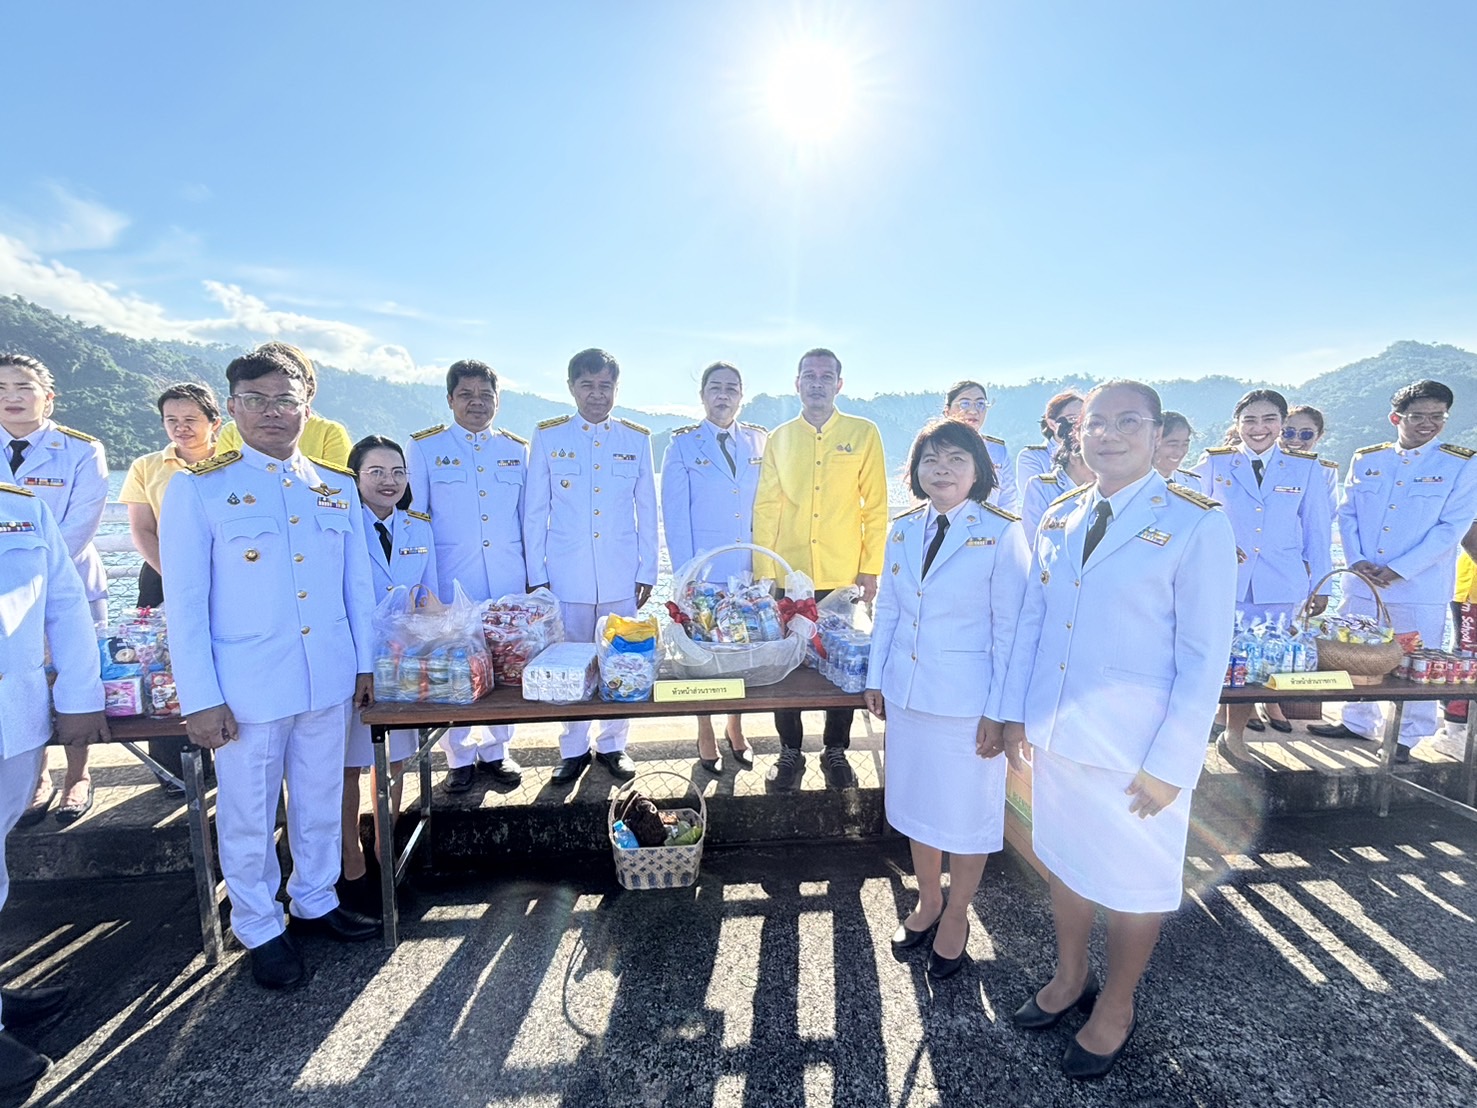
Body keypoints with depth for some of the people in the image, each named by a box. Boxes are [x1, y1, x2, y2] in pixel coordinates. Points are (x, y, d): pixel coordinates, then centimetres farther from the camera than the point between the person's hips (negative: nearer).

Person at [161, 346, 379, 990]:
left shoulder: (338, 488, 5)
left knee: (320, 802, 17)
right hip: (247, 687, -3)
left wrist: (364, 663, 9)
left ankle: (315, 901, 39)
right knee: (249, 816, 13)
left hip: (330, 679, 3)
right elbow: (185, 602, -6)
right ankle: (260, 929, 35)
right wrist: (200, 698, -8)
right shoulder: (197, 490, -5)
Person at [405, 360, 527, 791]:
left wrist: (534, 575, 8)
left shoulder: (518, 450, 9)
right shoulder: (425, 448, 3)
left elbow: (529, 518, 11)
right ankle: (459, 758, 23)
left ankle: (496, 750, 26)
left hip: (508, 582, 2)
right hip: (450, 582, -2)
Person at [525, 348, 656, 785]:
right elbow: (535, 511, 3)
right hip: (566, 576, 0)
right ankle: (573, 749, 25)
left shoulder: (637, 439, 6)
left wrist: (647, 571, 4)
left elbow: (647, 511, 7)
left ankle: (613, 745, 26)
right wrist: (536, 575, 0)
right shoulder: (548, 437, 3)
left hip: (622, 577, 1)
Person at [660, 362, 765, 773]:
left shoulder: (759, 441, 6)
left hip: (750, 570, 3)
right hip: (703, 571, -2)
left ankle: (736, 729, 31)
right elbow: (675, 515, -5)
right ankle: (706, 735, 26)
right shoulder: (682, 445, -1)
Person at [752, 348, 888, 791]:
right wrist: (763, 573, -1)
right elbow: (766, 508, 4)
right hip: (787, 576, 1)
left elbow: (875, 505, 2)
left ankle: (836, 752, 28)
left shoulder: (864, 433, 3)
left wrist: (871, 568, -3)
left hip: (843, 576, -1)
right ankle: (790, 752, 26)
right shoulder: (779, 438, 7)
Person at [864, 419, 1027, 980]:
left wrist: (998, 710, -12)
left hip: (968, 700, -5)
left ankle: (956, 916, 35)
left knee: (967, 812, 12)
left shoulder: (1001, 534, -11)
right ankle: (927, 901, 41)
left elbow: (1010, 628, -11)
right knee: (916, 804, 19)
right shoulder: (903, 529, 3)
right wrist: (876, 678, 8)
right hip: (907, 693, 5)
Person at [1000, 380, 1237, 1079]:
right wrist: (1016, 712, 5)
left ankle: (1115, 1009, 39)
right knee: (1065, 862, 21)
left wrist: (1171, 763, -14)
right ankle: (1069, 979, 45)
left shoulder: (1196, 524, -12)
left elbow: (1205, 656, -13)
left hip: (1139, 746, -4)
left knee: (1133, 882, 15)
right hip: (1057, 733, 5)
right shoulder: (1059, 518, 4)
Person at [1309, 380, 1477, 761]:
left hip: (1421, 587, -3)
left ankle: (1406, 738, 21)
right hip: (1363, 583, 3)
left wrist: (1398, 569, -16)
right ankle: (1358, 722, 30)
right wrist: (1356, 559, -7)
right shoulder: (1365, 459, 7)